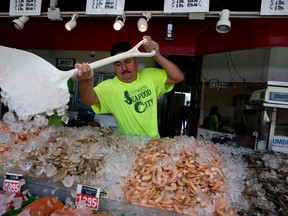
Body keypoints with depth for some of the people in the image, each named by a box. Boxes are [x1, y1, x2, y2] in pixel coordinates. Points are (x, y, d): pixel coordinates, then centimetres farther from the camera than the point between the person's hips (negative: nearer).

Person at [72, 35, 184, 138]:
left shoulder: (150, 76, 3)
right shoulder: (109, 87, -7)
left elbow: (178, 77, -5)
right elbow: (88, 100, -23)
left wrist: (157, 55, -17)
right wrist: (87, 80, -44)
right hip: (127, 142, -2)